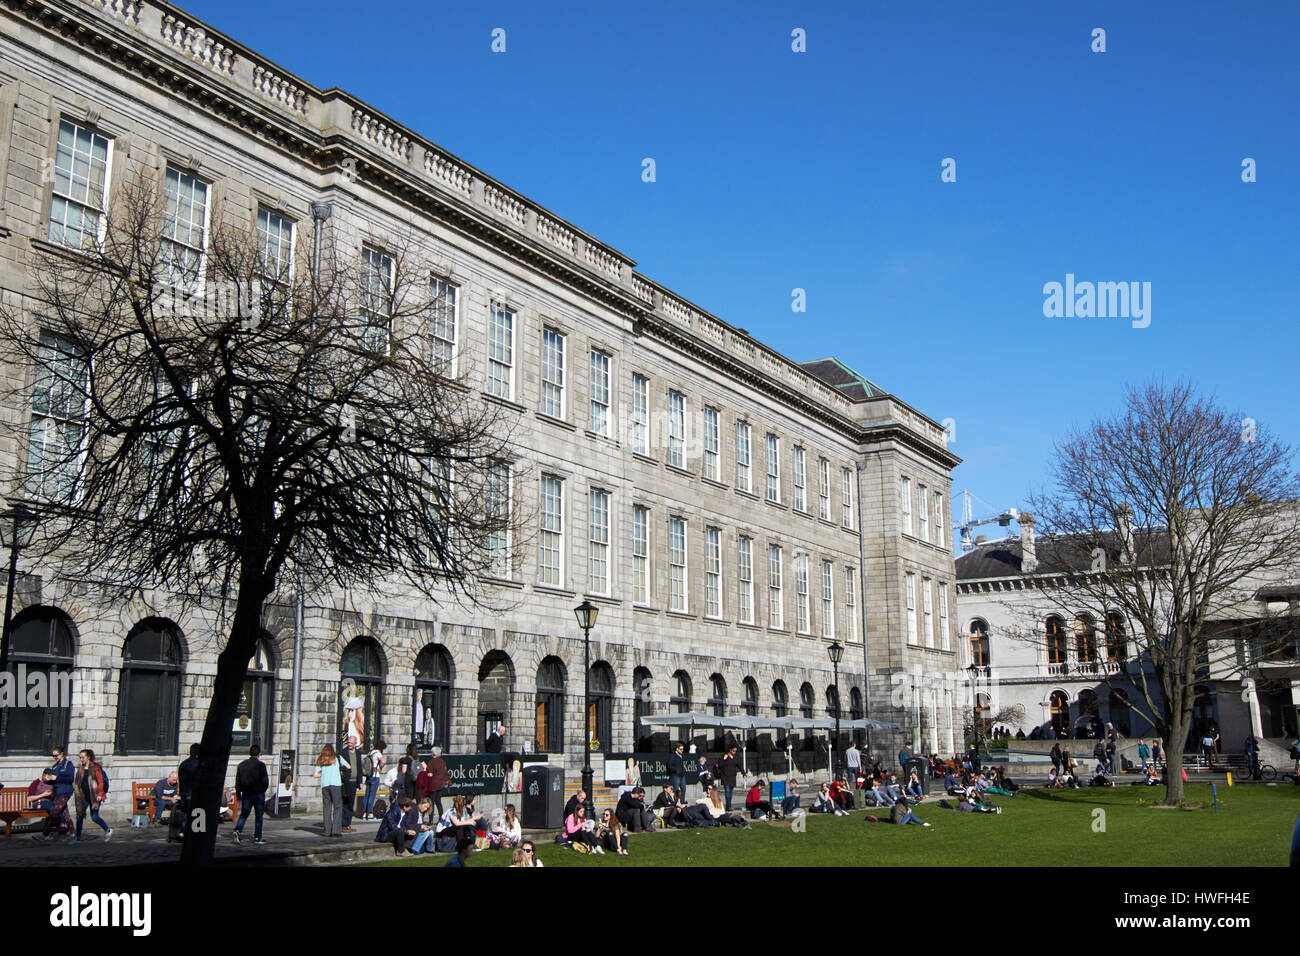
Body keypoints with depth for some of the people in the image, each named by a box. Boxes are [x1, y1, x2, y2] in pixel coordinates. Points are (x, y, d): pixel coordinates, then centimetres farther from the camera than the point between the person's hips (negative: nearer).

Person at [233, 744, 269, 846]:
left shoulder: (241, 765, 5)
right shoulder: (261, 765, -10)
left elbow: (238, 782, 8)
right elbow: (265, 782, -10)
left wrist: (238, 795, 14)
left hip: (246, 794, 4)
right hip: (258, 795, -4)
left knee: (243, 814, 11)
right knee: (259, 816, 7)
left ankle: (237, 831, -13)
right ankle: (257, 838, 10)